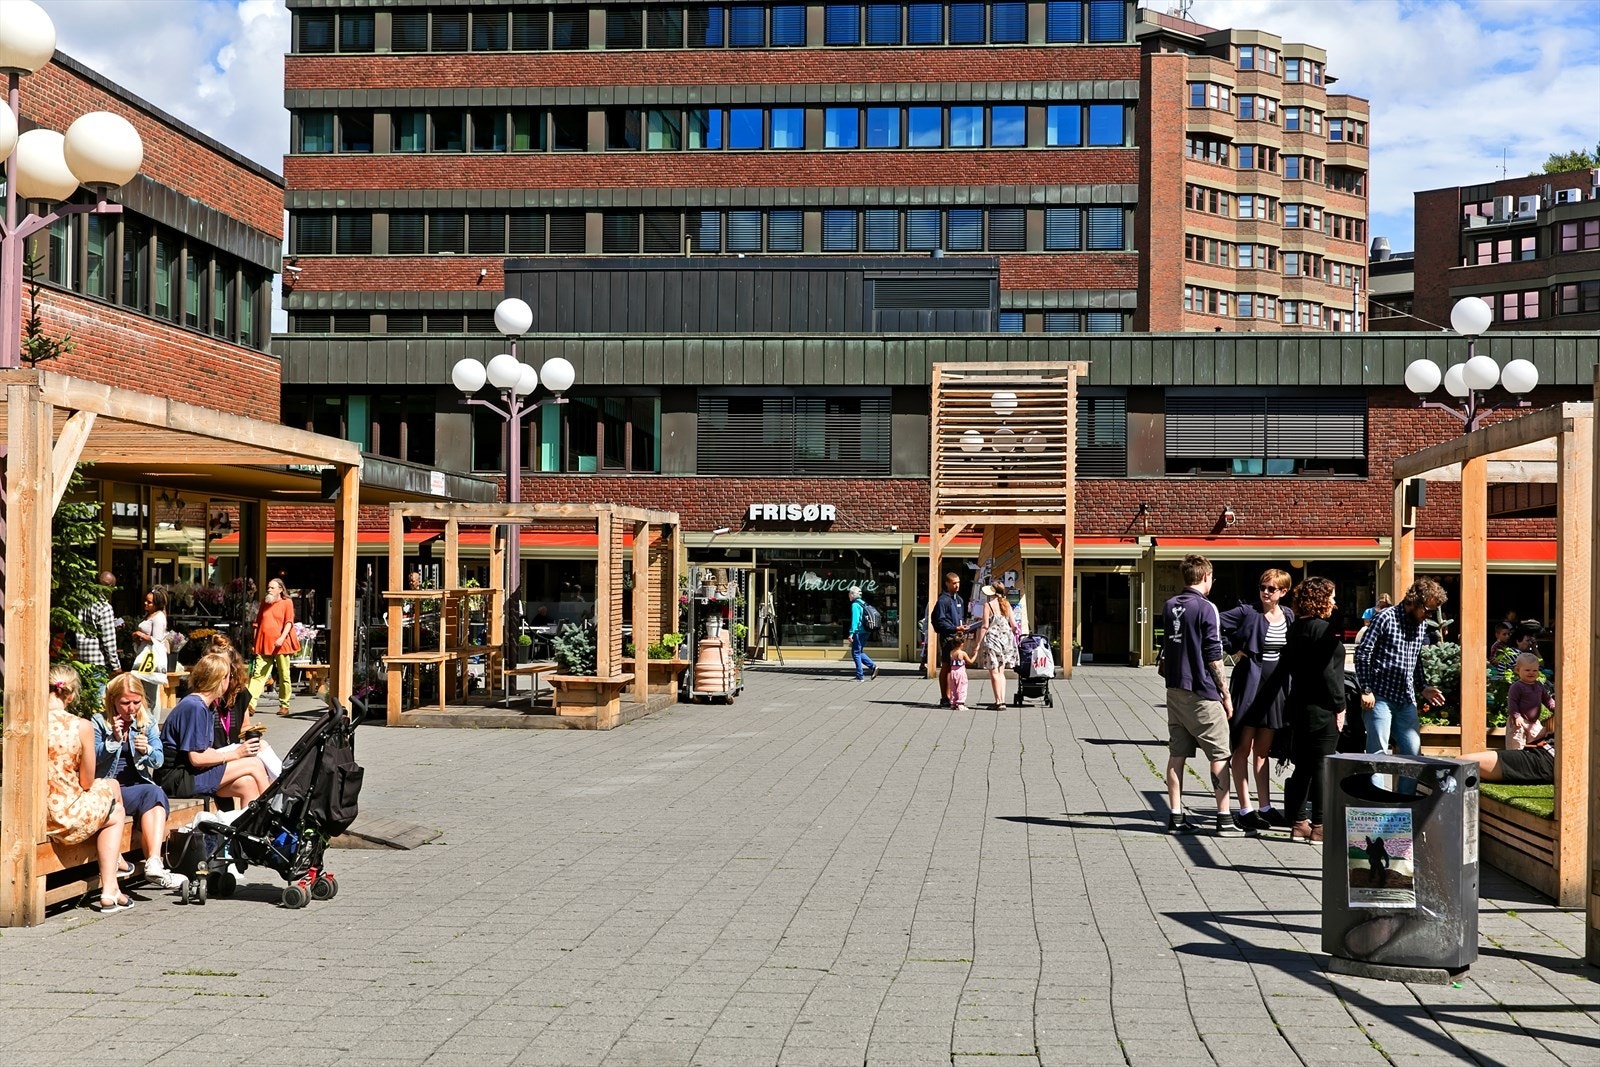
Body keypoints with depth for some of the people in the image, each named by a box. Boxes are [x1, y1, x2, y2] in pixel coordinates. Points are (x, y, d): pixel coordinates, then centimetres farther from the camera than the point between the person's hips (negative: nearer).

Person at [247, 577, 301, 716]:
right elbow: (258, 623, 21)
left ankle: (284, 705, 12)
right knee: (258, 674, -8)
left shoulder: (287, 603, 3)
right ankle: (250, 703, -17)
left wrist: (282, 638, -21)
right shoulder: (264, 603, 17)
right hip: (264, 645, 3)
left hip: (281, 645, -3)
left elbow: (289, 622, -6)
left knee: (284, 676, 4)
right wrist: (255, 643, 16)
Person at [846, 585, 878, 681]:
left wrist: (851, 633, -20)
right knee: (859, 652, 19)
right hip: (864, 631, 9)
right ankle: (873, 666, 7)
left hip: (858, 632, -9)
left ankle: (860, 676, 0)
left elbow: (855, 619, -19)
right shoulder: (863, 603, 15)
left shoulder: (855, 605, -12)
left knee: (856, 653, -1)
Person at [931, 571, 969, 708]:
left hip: (958, 637, 8)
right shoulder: (943, 600, -9)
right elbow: (940, 621, -14)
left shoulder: (959, 599, 17)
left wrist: (963, 628, 9)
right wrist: (955, 628, -22)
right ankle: (944, 698, 1)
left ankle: (949, 697, 16)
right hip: (947, 637, -8)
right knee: (946, 666, -4)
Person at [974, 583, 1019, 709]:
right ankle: (1002, 700, 6)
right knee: (1001, 672, 12)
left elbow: (985, 626, -11)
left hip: (992, 638, -5)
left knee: (994, 672, 0)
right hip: (1006, 638, 5)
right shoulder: (1006, 604, 7)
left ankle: (998, 701, -3)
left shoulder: (988, 605, -7)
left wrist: (978, 643, -7)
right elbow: (1014, 625, 6)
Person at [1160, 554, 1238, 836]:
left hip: (1174, 689, 7)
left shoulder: (1169, 606, 9)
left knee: (1177, 754, 8)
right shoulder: (1206, 608, -12)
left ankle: (1176, 817, 10)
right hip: (1201, 692, -7)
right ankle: (1224, 819, 0)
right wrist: (1225, 693, -5)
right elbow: (1214, 656, -11)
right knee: (1219, 754, 1)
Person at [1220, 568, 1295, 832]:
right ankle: (1245, 810, -1)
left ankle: (1265, 808, 19)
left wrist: (1286, 685, 10)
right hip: (1248, 685, -6)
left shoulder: (1288, 616, 8)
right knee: (1243, 748, -2)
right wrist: (1235, 651, -11)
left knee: (1263, 750, 13)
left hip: (1273, 689, 6)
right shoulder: (1247, 612, -8)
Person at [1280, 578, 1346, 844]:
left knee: (1302, 766, 13)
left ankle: (1298, 823, 18)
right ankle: (1319, 827, 0)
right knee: (1322, 766, -3)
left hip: (1299, 707, 8)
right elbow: (1327, 673, -18)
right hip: (1322, 709, -8)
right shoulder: (1324, 630, -15)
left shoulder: (1295, 628, 10)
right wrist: (1339, 706, -12)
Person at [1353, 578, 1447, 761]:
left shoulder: (1421, 627, 13)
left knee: (1413, 752, 5)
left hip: (1407, 700, 7)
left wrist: (1422, 688, 12)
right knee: (1377, 752, -5)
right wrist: (1366, 690, -14)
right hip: (1380, 698, -7)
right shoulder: (1385, 618, -9)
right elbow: (1362, 654, -11)